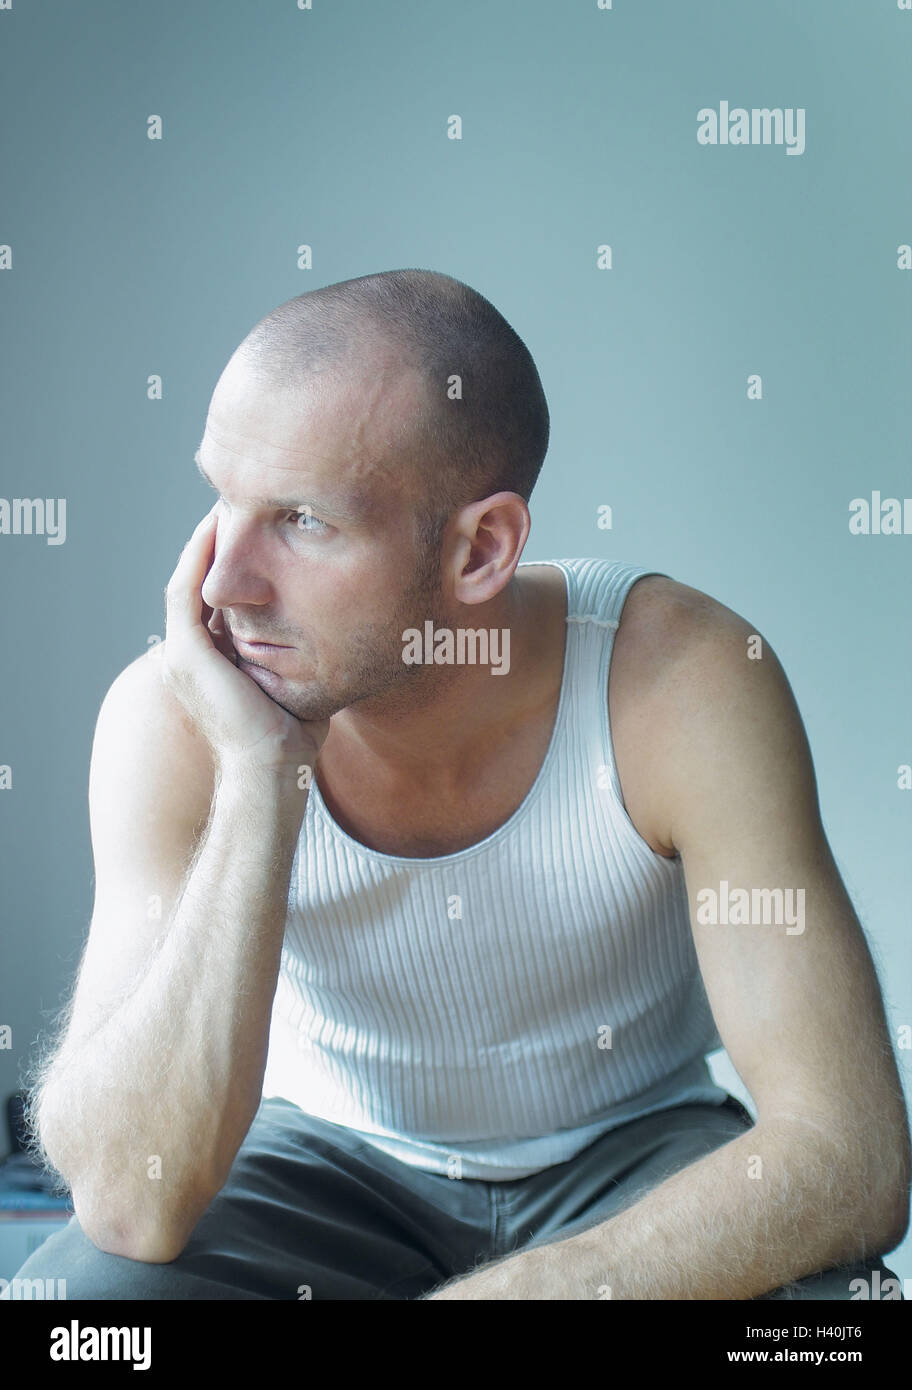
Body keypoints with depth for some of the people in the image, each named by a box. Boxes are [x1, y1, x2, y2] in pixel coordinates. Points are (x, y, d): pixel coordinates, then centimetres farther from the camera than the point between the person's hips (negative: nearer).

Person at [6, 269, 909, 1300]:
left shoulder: (681, 677, -25)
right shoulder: (173, 721, -22)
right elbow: (130, 1202, -30)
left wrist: (494, 1294, -36)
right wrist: (258, 773, -36)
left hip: (633, 1157, 0)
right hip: (329, 1157, 1)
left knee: (828, 1290, -30)